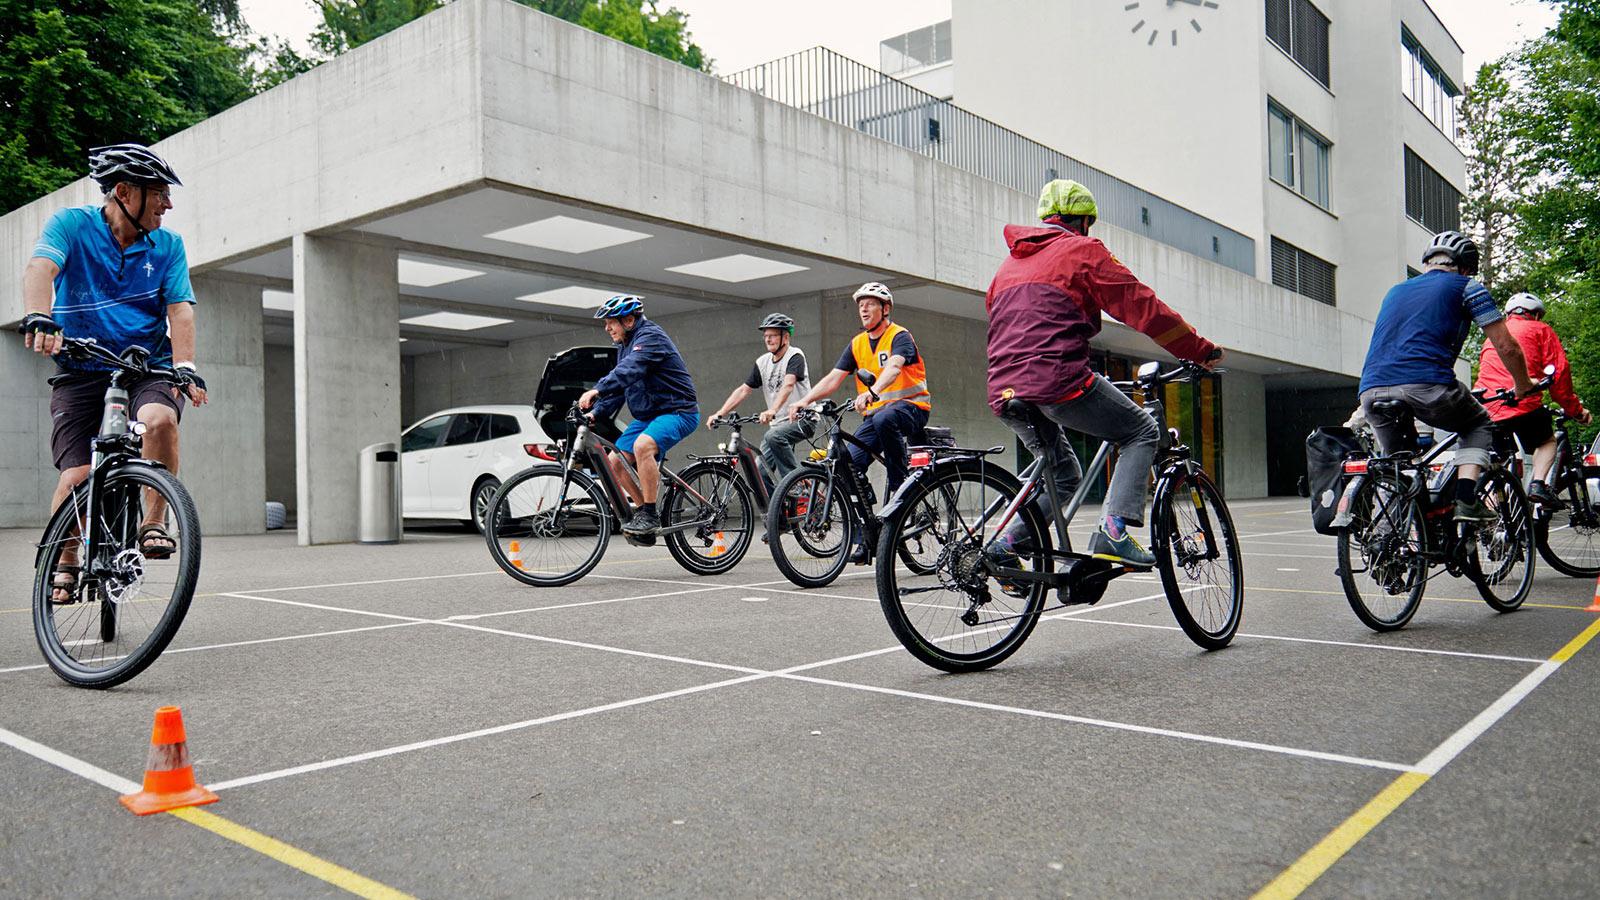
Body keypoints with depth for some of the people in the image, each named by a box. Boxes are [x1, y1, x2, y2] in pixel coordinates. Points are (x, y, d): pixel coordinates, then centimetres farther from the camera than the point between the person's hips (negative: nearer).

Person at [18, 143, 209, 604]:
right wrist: (38, 317, -42)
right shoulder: (72, 224, -3)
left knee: (160, 419, -32)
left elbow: (179, 308, -6)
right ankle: (65, 563, 15)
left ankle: (153, 523, -14)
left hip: (149, 369, 1)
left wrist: (185, 365, -23)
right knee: (77, 475, -10)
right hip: (81, 371, -1)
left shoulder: (168, 245, 3)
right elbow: (40, 269, -21)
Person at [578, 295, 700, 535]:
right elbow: (619, 382, 16)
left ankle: (650, 515, -24)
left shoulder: (650, 336, -16)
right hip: (648, 415, 10)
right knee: (614, 463, 1)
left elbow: (629, 370, -34)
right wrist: (596, 414, 2)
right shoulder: (626, 345, 15)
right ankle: (644, 509, 15)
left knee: (642, 446, -34)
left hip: (677, 411, -10)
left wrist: (597, 390, -47)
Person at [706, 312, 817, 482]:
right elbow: (743, 390, 4)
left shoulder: (795, 356, -10)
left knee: (773, 436, -34)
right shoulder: (762, 362, 8)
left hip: (802, 419, -7)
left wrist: (772, 411, -44)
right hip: (779, 423, 7)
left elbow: (788, 385, -27)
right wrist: (719, 414, -9)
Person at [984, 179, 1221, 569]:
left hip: (1005, 393, 7)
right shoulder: (1083, 250, 4)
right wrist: (1203, 351, 9)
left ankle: (1006, 544, 9)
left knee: (1064, 475, 23)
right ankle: (1113, 530, -7)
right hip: (1059, 383, -7)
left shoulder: (1010, 263, 25)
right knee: (1142, 431, 11)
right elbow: (1143, 307, 2)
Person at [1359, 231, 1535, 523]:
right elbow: (1507, 347, 14)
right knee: (1479, 425, 26)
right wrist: (1524, 387, 32)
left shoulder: (1395, 291, 30)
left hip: (1372, 391, 4)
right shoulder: (1466, 286, 16)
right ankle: (1467, 500, 7)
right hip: (1426, 385, -4)